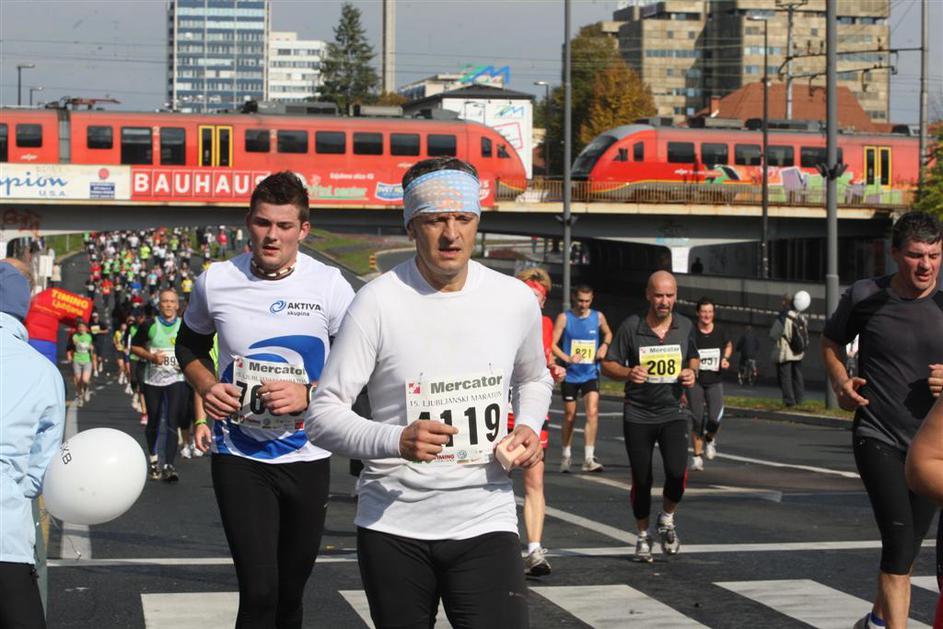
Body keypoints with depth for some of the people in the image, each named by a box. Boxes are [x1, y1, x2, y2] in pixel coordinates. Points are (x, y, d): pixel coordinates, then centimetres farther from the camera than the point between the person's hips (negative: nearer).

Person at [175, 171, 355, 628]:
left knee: (291, 592, 15)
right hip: (239, 456, -1)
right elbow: (190, 344, 16)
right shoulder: (216, 281, -2)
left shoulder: (329, 286, -7)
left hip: (307, 457, 1)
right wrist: (207, 386, -4)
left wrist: (309, 394, -18)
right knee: (259, 591, -14)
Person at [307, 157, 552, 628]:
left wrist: (529, 428, 3)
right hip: (393, 525, -1)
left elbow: (534, 379, 24)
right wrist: (395, 441, -29)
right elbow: (322, 415, -11)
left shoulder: (516, 300, 3)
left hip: (485, 522, 2)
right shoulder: (378, 302, -9)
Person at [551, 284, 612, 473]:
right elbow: (552, 344, -8)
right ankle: (566, 455, 26)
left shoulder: (598, 317, 3)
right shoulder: (564, 318, -4)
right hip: (570, 374, -1)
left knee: (592, 412, -15)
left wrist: (605, 345, 2)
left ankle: (589, 458, -16)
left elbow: (608, 333, 23)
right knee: (569, 415, 8)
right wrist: (567, 358, -22)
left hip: (590, 374, 1)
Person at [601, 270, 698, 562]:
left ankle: (667, 520, 12)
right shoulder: (631, 327, -6)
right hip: (638, 414, -1)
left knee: (677, 471, -18)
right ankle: (643, 536, 26)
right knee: (641, 480, 4)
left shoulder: (685, 326, 3)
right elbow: (608, 364, -1)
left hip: (673, 412, 1)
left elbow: (693, 358, 20)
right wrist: (627, 373, -22)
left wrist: (692, 372, -3)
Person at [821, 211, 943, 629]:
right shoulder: (865, 297, -4)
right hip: (878, 437, -2)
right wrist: (841, 382, -4)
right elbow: (830, 342, 14)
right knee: (899, 537, -19)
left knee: (906, 547, 14)